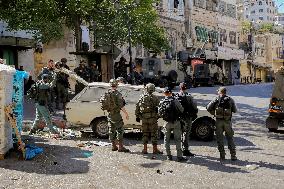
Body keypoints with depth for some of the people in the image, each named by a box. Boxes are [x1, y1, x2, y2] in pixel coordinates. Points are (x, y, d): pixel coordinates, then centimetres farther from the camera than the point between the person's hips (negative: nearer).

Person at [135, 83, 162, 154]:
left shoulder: (142, 97, 5)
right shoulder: (154, 98, -6)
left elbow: (137, 107, 7)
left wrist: (137, 116, 14)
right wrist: (159, 115, 6)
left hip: (144, 118, 4)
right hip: (152, 118, -3)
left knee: (145, 133, 13)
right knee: (154, 133, 4)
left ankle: (145, 149, 14)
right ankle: (155, 149, 8)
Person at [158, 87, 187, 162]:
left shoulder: (161, 102, -2)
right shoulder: (175, 101, -13)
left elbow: (159, 113, 3)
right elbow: (181, 110, -5)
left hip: (167, 123, 3)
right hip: (176, 122, -3)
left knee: (167, 139, 14)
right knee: (177, 139, 2)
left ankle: (168, 155, 16)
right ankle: (179, 156, 0)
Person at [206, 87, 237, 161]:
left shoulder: (216, 99, 0)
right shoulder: (230, 100, 3)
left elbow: (208, 108, -5)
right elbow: (235, 110, 8)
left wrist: (213, 113, 11)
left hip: (219, 121, -1)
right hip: (228, 121, 1)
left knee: (220, 138, 7)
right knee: (230, 138, 11)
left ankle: (222, 156, 7)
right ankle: (233, 155, 9)